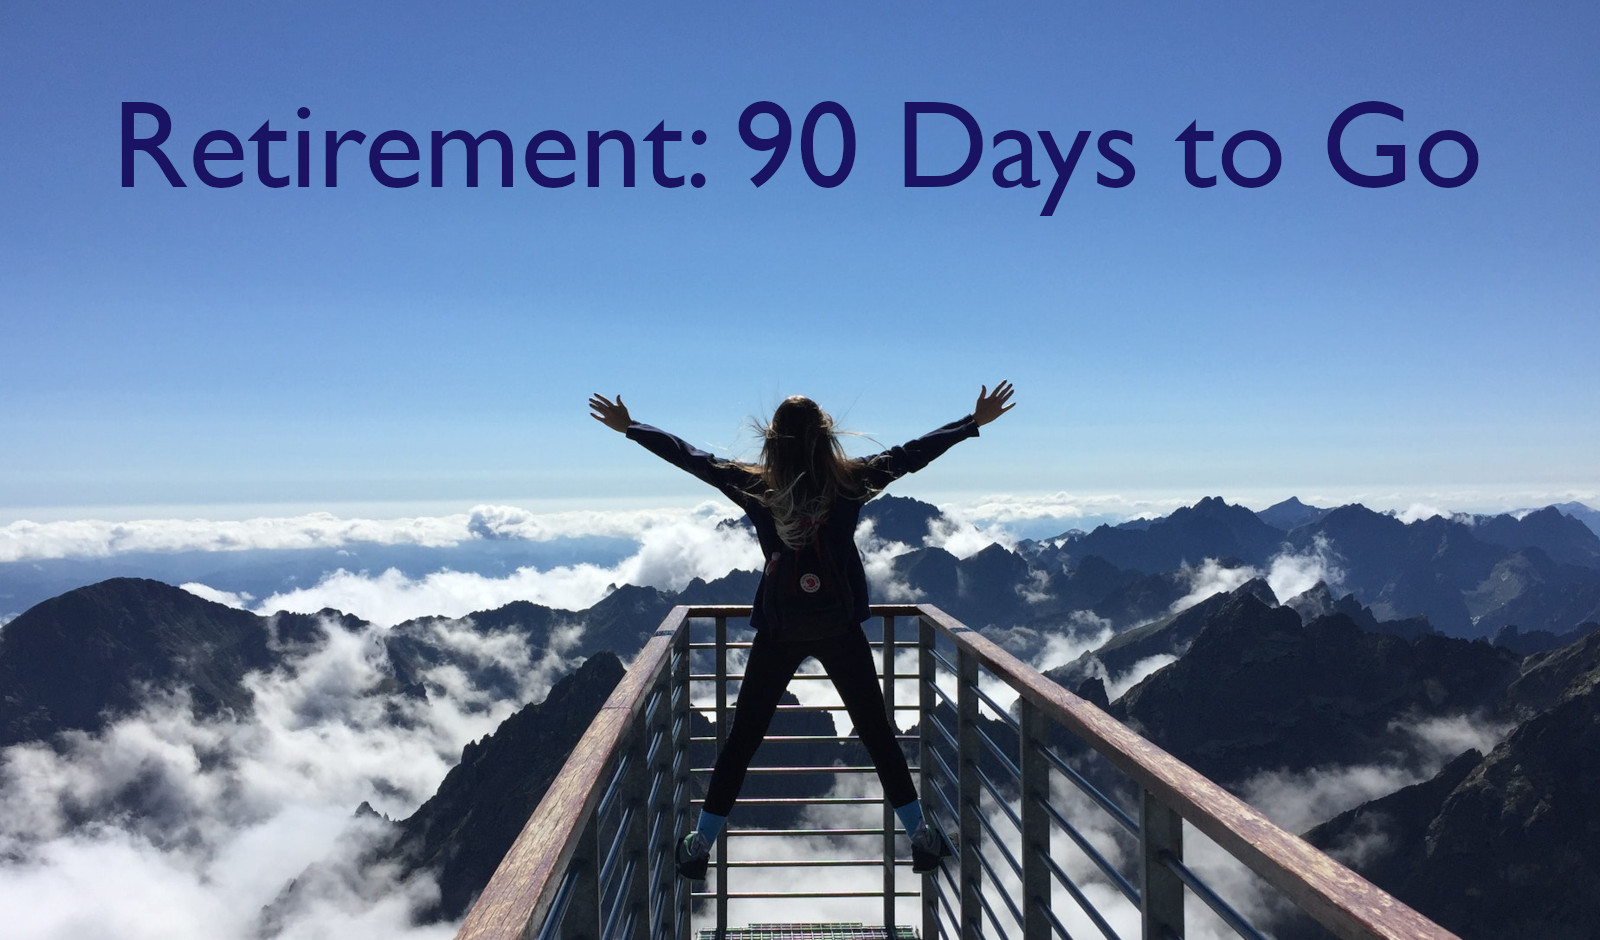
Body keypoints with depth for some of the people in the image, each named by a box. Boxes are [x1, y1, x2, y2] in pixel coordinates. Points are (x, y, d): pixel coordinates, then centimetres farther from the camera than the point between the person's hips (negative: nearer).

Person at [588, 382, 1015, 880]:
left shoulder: (754, 485, -5)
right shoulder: (851, 481, -7)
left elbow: (692, 457, 4)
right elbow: (912, 453, 1)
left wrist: (629, 427, 16)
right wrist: (976, 421, 11)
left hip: (779, 632, 0)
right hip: (840, 629, 0)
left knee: (742, 738, 10)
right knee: (876, 732, 12)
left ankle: (700, 845, 17)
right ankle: (922, 838, 19)